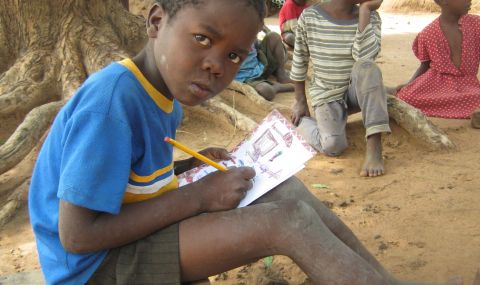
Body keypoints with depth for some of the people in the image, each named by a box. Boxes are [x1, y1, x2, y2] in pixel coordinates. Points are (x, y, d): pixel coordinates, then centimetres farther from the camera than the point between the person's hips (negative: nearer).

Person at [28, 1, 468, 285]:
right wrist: (198, 197, -22)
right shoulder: (112, 98, -25)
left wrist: (191, 163, -3)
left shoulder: (165, 89, 1)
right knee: (287, 222, -23)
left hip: (135, 231, 8)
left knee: (290, 192, -2)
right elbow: (76, 236, -25)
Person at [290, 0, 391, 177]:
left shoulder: (370, 16, -8)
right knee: (334, 146, -26)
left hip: (357, 90, 1)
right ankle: (299, 122, 8)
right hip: (326, 95, -1)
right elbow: (299, 60, 0)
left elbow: (365, 56, -26)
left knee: (366, 66, -34)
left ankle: (374, 148, -34)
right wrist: (300, 101, 3)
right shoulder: (309, 17, -11)